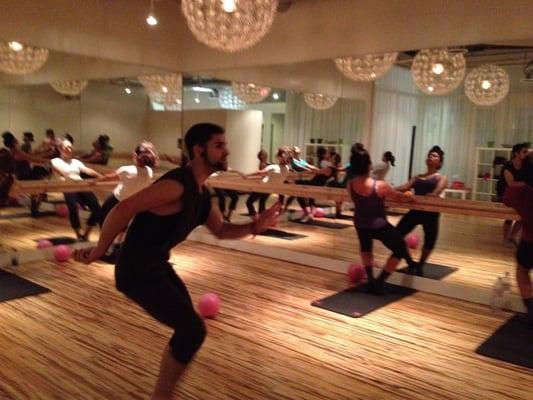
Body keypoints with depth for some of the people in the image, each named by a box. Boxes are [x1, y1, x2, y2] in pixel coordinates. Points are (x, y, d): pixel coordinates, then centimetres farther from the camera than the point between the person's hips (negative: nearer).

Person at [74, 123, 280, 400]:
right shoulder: (177, 185, -24)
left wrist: (255, 226, -1)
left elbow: (222, 231, 16)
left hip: (158, 266, 10)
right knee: (193, 330, -12)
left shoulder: (201, 192, 7)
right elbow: (123, 209, -29)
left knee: (187, 328, 18)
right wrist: (99, 251, -19)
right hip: (137, 271, -10)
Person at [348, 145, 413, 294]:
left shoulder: (350, 185, -13)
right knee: (400, 249, 17)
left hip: (360, 224, 5)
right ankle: (379, 282, 14)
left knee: (365, 247, 35)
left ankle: (370, 280, 31)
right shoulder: (380, 186, -25)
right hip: (379, 226, -4)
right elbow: (399, 196, -6)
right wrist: (409, 196, 18)